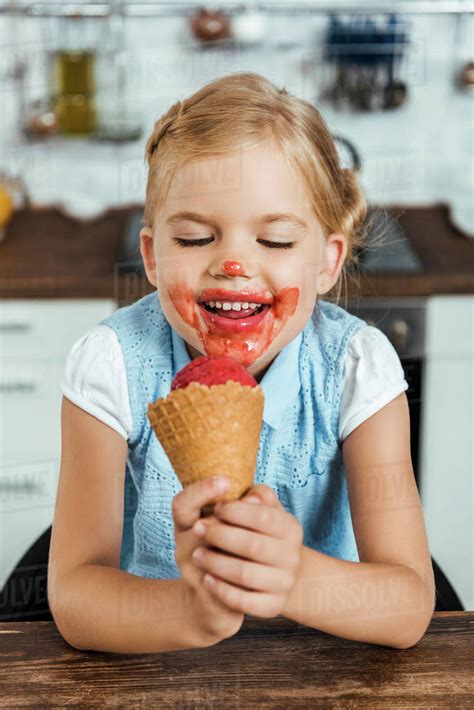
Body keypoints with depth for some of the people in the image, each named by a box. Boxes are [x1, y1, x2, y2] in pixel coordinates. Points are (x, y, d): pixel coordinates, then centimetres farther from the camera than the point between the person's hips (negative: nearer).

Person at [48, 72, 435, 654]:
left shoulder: (358, 368, -15)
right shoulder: (111, 365, -16)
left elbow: (409, 607, -19)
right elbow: (72, 596, -19)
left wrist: (296, 579, -40)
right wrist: (193, 610, -39)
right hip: (149, 665, 0)